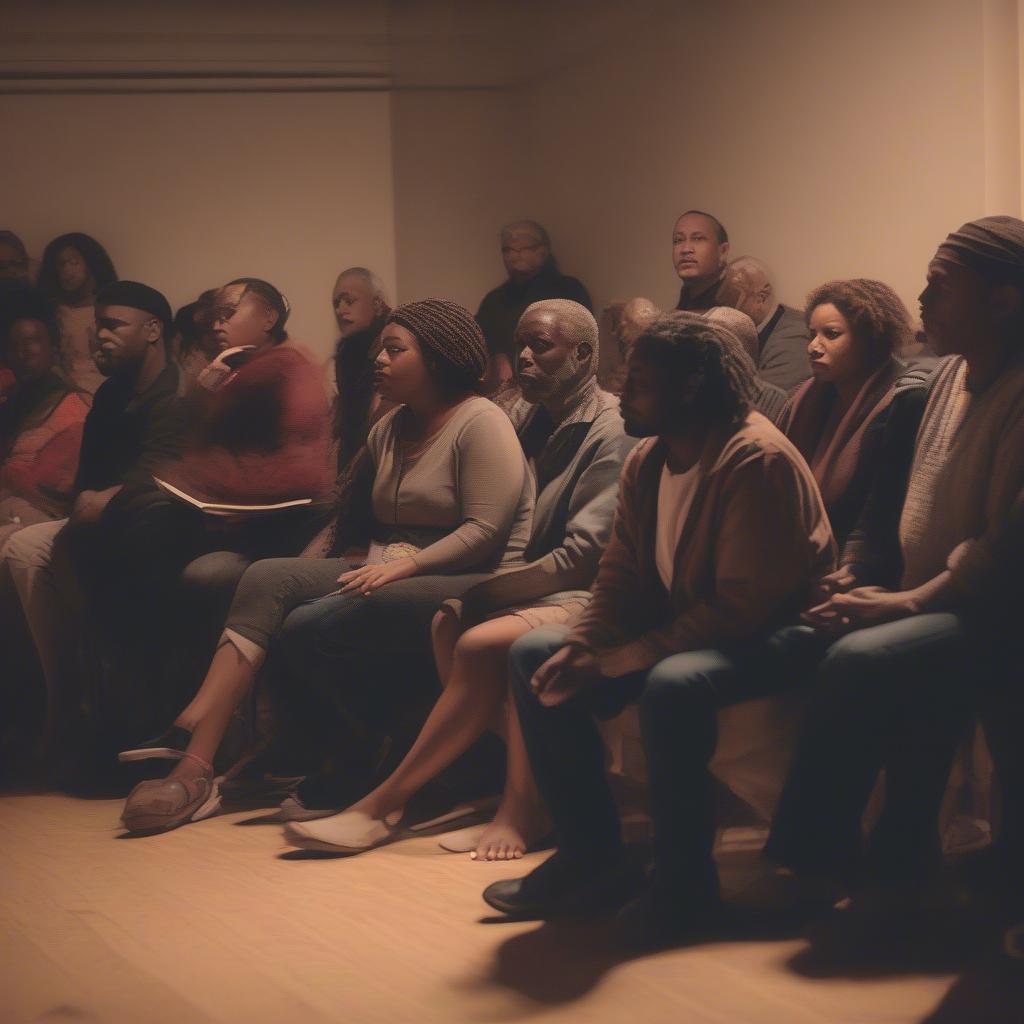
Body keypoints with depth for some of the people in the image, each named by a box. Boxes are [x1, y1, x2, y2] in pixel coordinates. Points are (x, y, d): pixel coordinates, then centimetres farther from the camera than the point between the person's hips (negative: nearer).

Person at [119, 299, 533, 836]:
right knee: (268, 578, -14)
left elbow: (487, 531, -15)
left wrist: (406, 563, -21)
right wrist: (377, 564, 0)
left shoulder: (480, 423, -5)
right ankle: (193, 755, -28)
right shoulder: (390, 428, 22)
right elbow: (370, 518, 21)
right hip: (393, 572, 9)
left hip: (468, 583, -8)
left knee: (309, 625, -28)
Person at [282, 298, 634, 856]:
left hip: (587, 596, -8)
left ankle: (381, 803, -25)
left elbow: (584, 554, -16)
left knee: (481, 641, -31)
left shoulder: (612, 432, -9)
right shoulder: (527, 418, 17)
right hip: (527, 589, 8)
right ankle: (522, 804, -25)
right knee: (446, 625, -23)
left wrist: (488, 588, -14)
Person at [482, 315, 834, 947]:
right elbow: (622, 576, 7)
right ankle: (592, 857, 0)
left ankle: (685, 884, -20)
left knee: (673, 684, -39)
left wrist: (635, 655, -25)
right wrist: (583, 646, -13)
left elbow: (744, 602, -26)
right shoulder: (646, 462, 6)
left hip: (769, 638, -9)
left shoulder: (756, 460, -21)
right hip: (680, 628, 9)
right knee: (536, 655, -3)